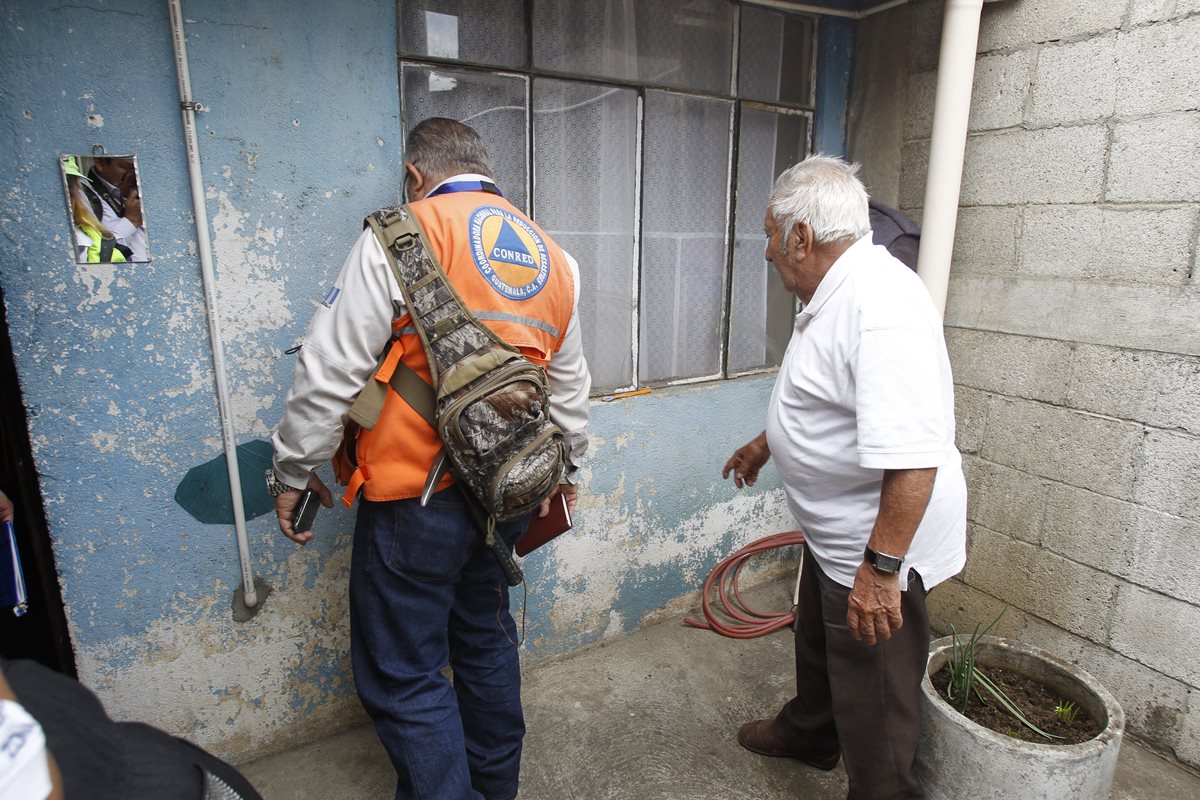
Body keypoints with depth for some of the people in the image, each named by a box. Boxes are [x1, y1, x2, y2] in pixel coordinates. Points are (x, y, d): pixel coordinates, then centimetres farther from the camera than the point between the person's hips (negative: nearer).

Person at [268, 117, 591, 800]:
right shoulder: (555, 257, 8)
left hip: (415, 498, -7)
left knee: (404, 677, 9)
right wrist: (567, 469, 28)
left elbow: (331, 371, -11)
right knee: (486, 639, 24)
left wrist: (293, 473, 2)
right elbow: (569, 386, 15)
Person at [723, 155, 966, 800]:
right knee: (817, 643, 30)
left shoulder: (882, 305, -30)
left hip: (878, 543, -11)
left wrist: (881, 568, -32)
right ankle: (808, 732, 55)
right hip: (834, 530, 11)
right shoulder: (835, 294, 6)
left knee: (871, 697, 9)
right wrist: (766, 443, 30)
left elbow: (913, 456, -35)